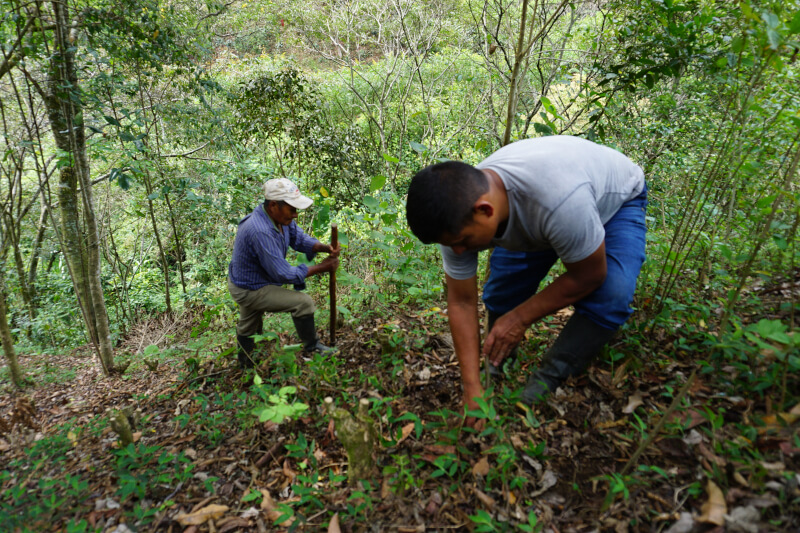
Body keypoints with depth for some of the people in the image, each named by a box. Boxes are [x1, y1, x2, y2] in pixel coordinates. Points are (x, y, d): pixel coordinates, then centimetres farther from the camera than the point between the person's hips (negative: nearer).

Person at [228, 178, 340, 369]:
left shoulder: (280, 216, -9)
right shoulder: (261, 231, -37)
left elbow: (299, 238, 1)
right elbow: (283, 274, -31)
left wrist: (325, 248, -19)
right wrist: (320, 268, -24)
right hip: (251, 290, -10)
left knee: (247, 329, 26)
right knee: (303, 302, -12)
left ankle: (246, 366, 47)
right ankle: (311, 346, 10)